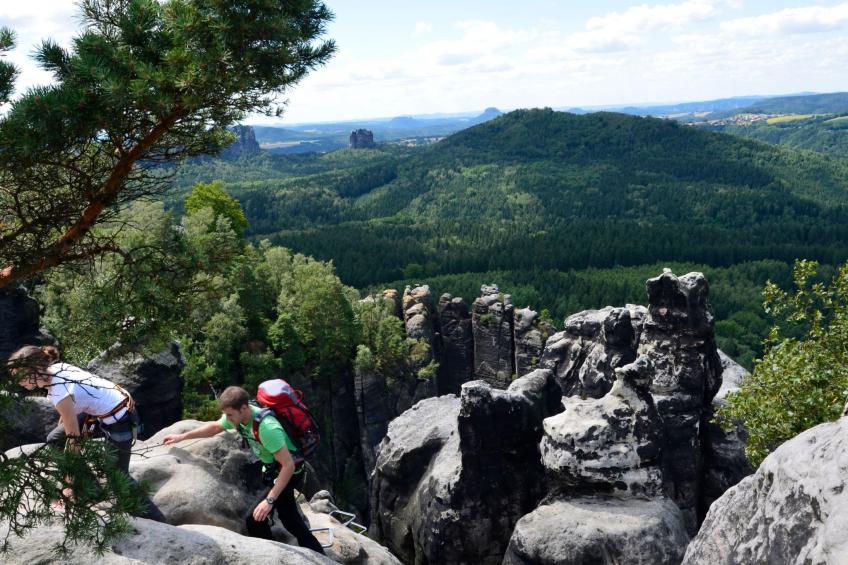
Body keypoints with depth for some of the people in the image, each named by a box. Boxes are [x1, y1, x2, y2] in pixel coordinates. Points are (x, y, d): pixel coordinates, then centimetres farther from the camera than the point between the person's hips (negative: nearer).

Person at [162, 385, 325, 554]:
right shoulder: (237, 414, -13)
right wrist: (181, 437, 7)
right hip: (272, 469, 9)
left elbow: (289, 466, -36)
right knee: (289, 517, 22)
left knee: (254, 518, -17)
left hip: (288, 472, -9)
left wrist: (269, 500, -37)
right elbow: (214, 427, 9)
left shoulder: (267, 427, -37)